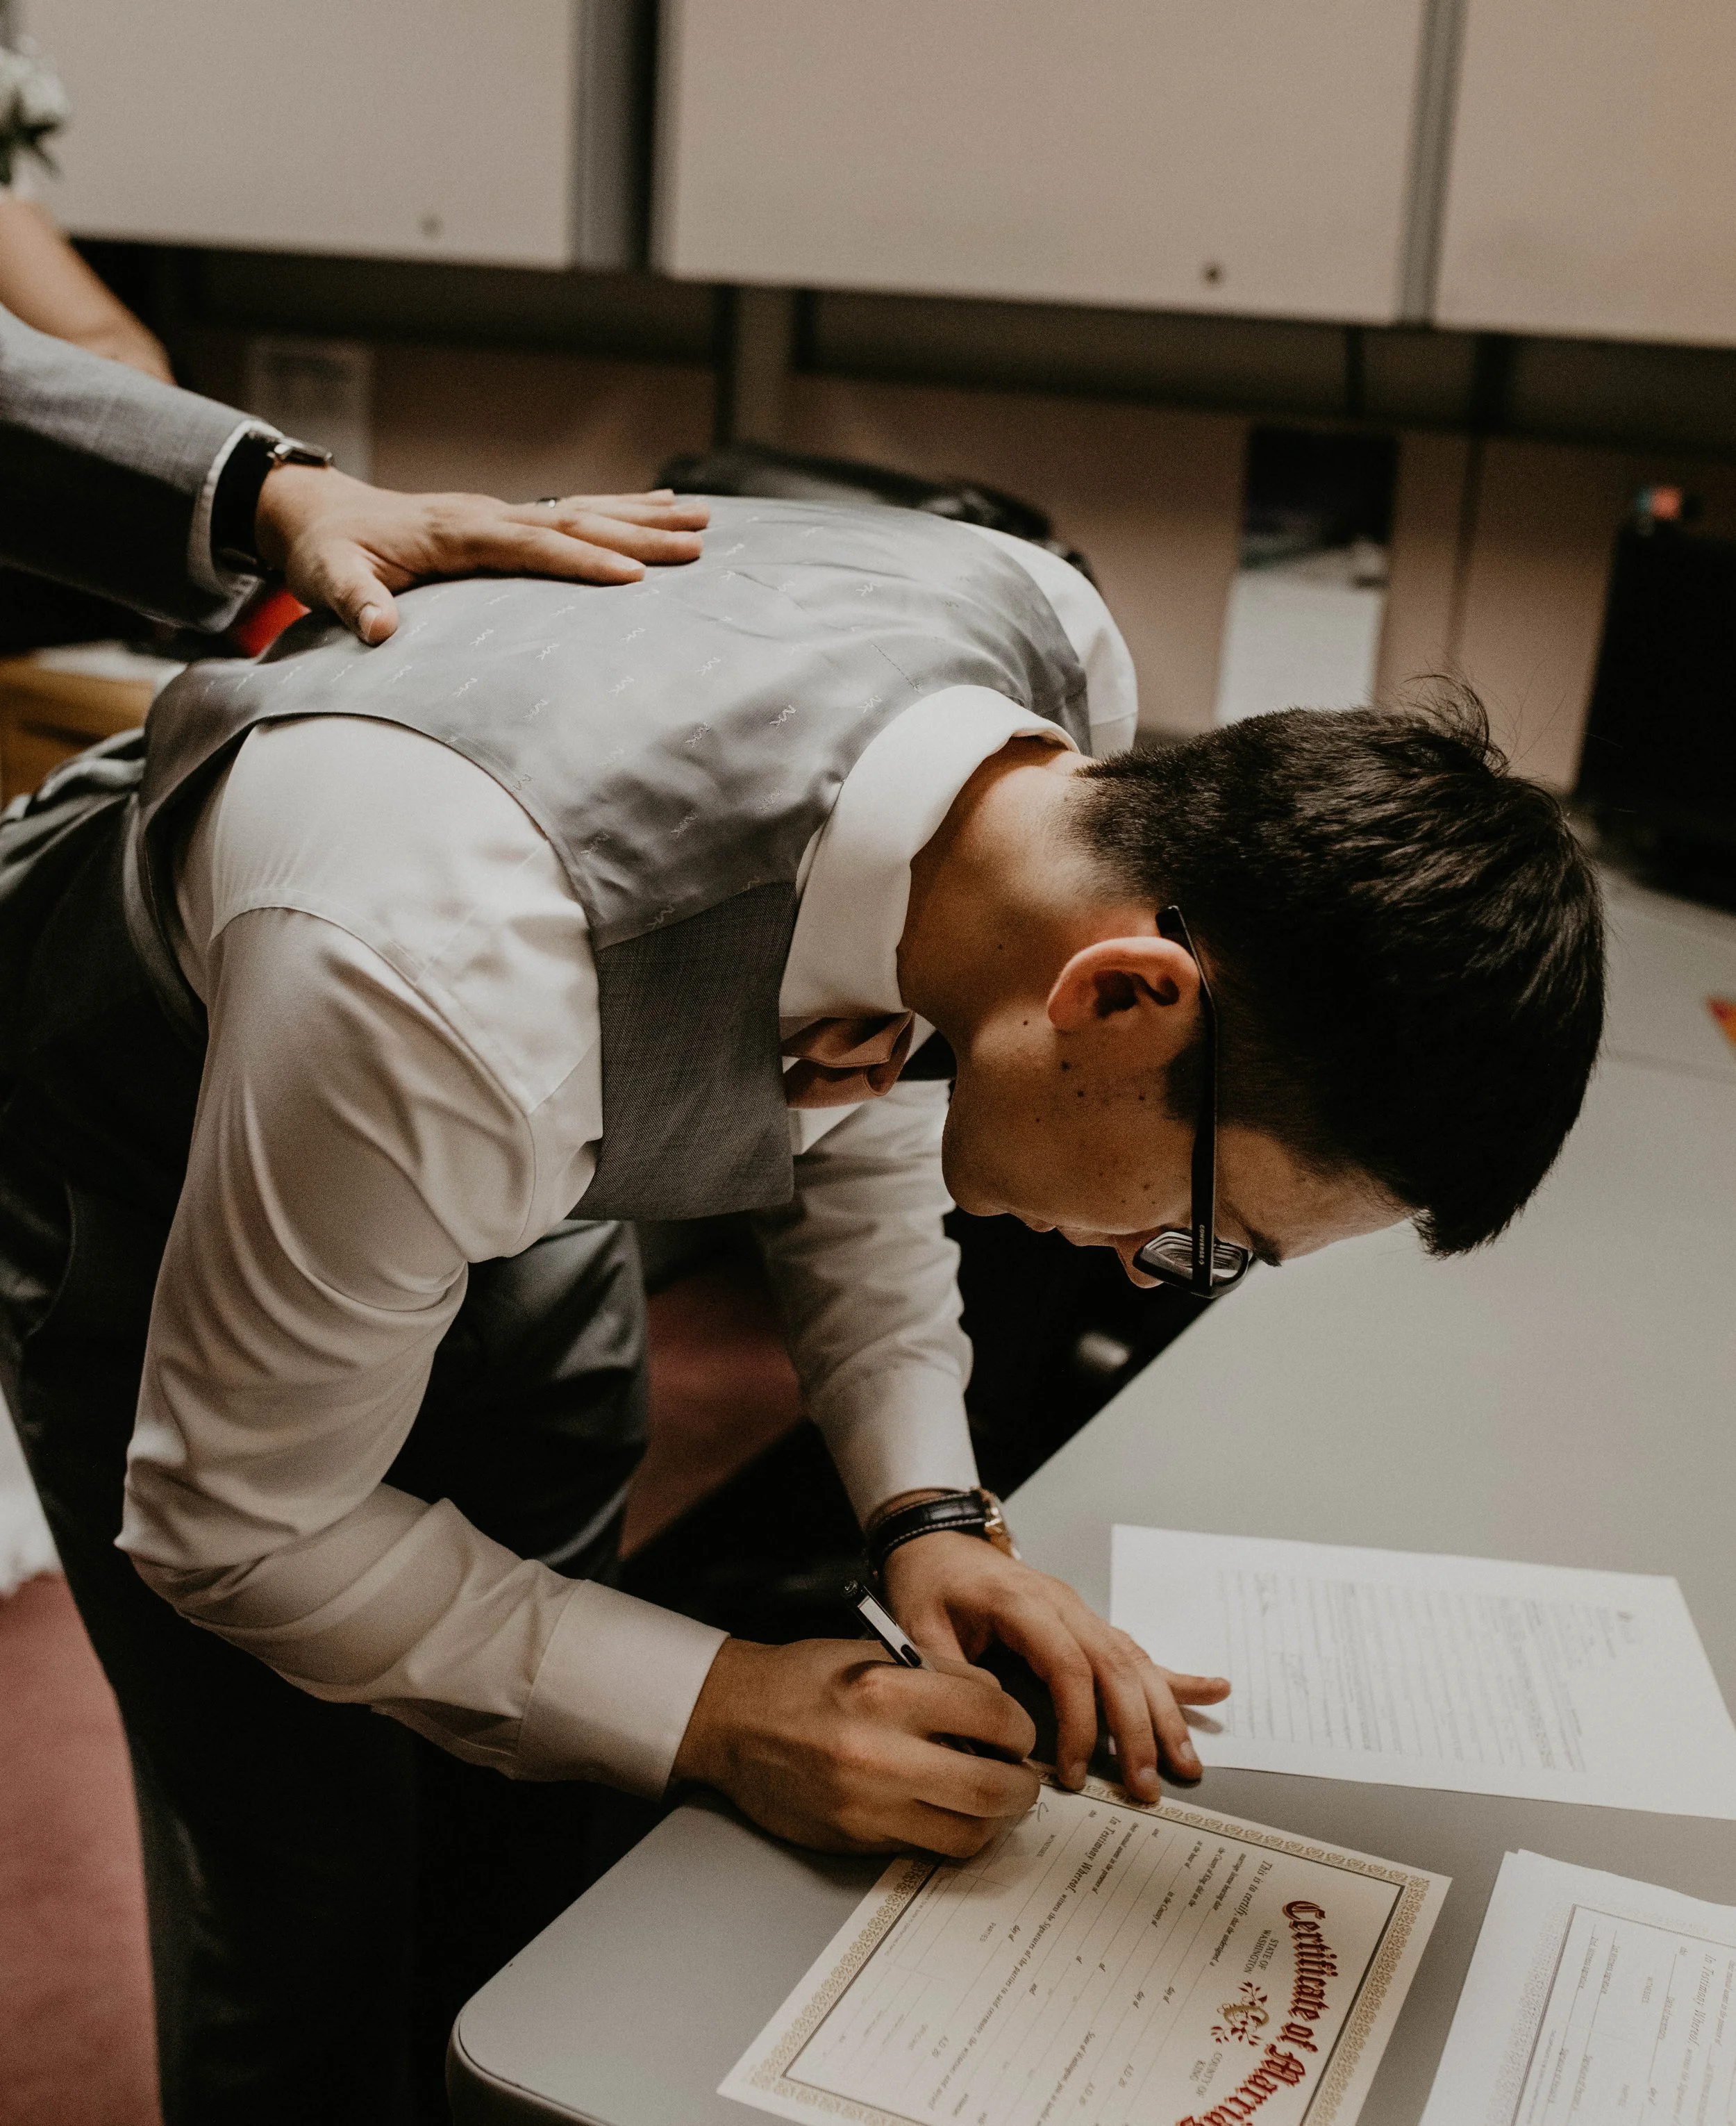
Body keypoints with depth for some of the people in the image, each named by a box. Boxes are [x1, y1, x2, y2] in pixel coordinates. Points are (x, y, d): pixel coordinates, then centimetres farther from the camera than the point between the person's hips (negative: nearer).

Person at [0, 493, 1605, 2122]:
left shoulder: (1061, 680, -25)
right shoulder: (451, 982, -46)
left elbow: (871, 1077, -4)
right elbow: (237, 1527, -27)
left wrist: (924, 1507, -13)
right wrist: (711, 1713, -27)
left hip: (500, 1138, 5)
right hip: (151, 1168, -5)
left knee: (534, 1835, 7)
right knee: (312, 1906, -2)